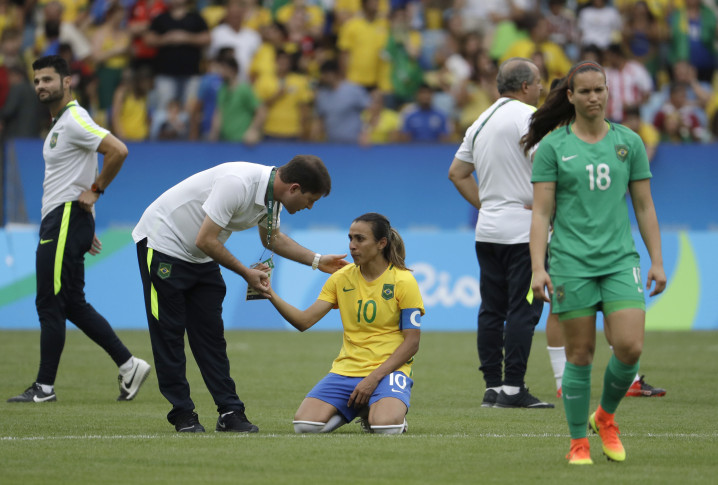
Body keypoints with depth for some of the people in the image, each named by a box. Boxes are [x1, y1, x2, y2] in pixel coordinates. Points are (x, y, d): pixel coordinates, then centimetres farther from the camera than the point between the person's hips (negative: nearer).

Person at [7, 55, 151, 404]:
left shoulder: (75, 120, -14)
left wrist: (94, 191, -16)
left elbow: (118, 151, -25)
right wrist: (86, 227, 23)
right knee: (73, 305, 11)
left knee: (49, 304, -6)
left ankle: (44, 387, -2)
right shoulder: (59, 123, 18)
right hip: (59, 220, 10)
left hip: (66, 220, -10)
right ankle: (128, 366, 13)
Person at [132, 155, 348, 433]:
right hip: (163, 241, -8)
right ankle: (182, 415, 2)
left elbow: (272, 238, 17)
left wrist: (318, 261, 11)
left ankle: (230, 412, 3)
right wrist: (247, 274, -19)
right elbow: (206, 241, -29)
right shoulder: (237, 184, -33)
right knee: (168, 334, -4)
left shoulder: (271, 192, -5)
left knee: (210, 334, 5)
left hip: (201, 258, 8)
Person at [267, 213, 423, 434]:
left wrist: (374, 378, -16)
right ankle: (354, 408, 10)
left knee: (385, 426, -35)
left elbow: (412, 343, -7)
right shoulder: (342, 278, 9)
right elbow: (304, 321, 2)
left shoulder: (403, 281, -4)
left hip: (388, 368, -4)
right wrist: (271, 295, -14)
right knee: (305, 424, -19)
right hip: (346, 369, 4)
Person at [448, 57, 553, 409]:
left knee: (491, 310, 8)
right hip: (523, 229, -8)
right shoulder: (527, 116, -9)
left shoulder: (481, 121, 15)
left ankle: (493, 387, 10)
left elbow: (457, 172, 21)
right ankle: (512, 387, -8)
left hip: (487, 231, 8)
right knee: (523, 310, -6)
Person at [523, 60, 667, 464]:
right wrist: (538, 268, -11)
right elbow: (541, 213, -2)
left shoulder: (629, 142, 7)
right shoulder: (552, 147, 0)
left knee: (630, 348, -10)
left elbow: (645, 207, 11)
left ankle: (606, 417, 17)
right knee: (580, 354, 0)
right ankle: (578, 443, 12)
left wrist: (657, 260, 5)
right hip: (571, 264, -2)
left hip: (620, 260, 2)